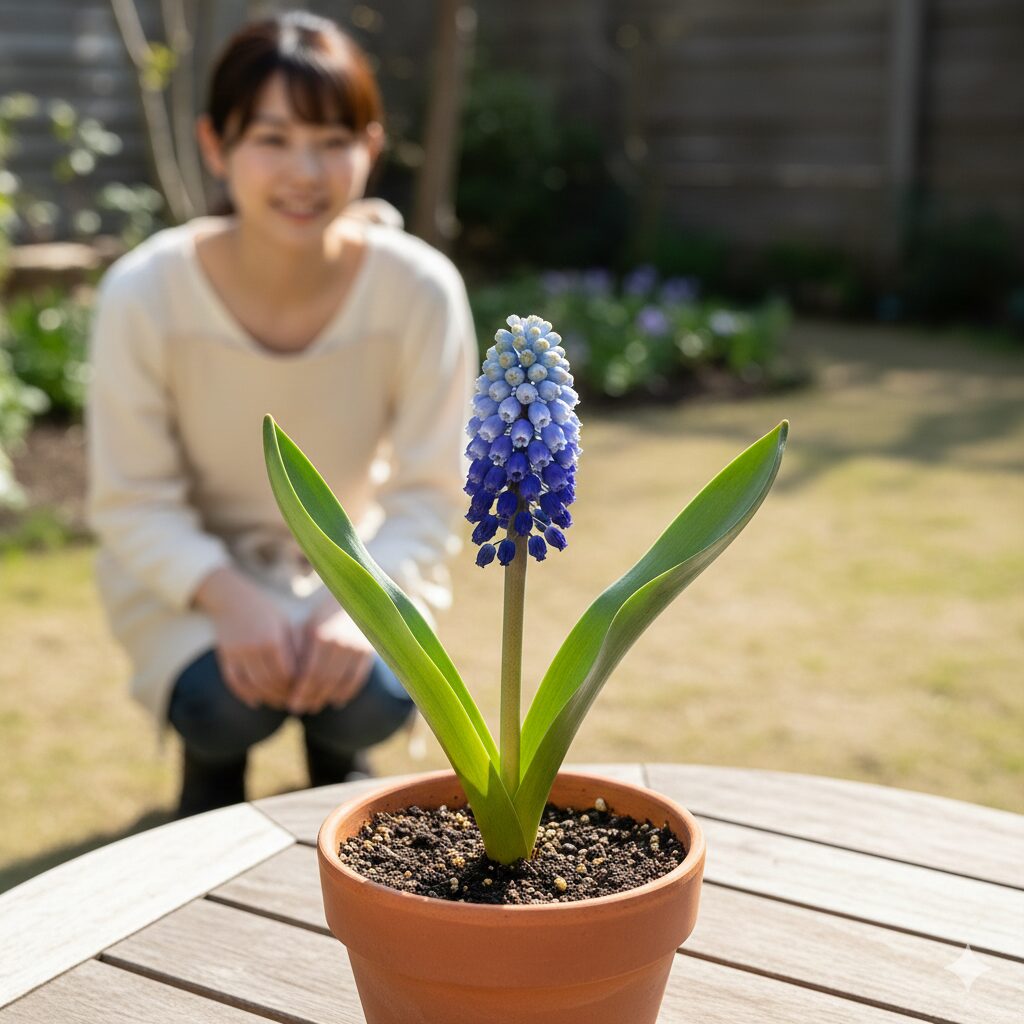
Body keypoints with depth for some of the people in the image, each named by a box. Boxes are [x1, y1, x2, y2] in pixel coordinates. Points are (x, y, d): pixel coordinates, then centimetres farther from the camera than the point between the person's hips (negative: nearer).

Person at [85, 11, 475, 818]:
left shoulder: (422, 289, -23)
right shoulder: (143, 294, -25)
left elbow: (429, 494, -15)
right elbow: (132, 502, -16)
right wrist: (230, 600, -32)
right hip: (189, 563, -1)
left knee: (374, 702, -24)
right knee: (224, 704, -27)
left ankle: (337, 760, 17)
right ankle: (213, 762, 14)